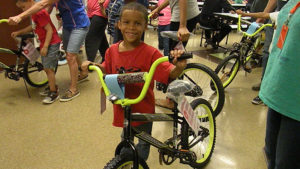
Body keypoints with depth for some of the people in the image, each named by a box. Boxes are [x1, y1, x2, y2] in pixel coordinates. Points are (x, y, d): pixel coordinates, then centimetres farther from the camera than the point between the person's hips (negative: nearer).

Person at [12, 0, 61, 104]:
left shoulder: (40, 13, -20)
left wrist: (45, 46, -24)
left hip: (51, 43, -10)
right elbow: (33, 27, 24)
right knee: (46, 68, 15)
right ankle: (52, 87, 30)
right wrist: (19, 32, 20)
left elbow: (49, 30, -23)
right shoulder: (34, 13, 11)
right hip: (44, 44, 10)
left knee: (48, 68, -6)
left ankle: (53, 93, 4)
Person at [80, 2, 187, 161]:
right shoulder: (112, 50, -9)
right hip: (122, 108, 4)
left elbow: (171, 74, -28)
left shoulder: (150, 53, -22)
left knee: (143, 142, 22)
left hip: (143, 109, -3)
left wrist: (179, 67, -49)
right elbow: (107, 69, 8)